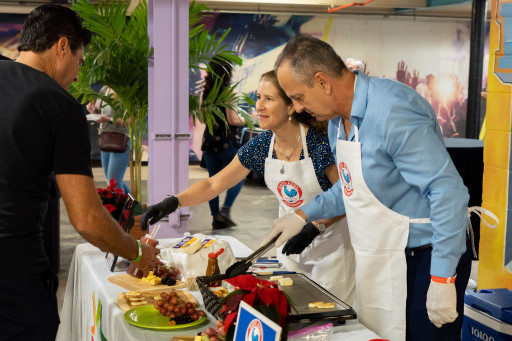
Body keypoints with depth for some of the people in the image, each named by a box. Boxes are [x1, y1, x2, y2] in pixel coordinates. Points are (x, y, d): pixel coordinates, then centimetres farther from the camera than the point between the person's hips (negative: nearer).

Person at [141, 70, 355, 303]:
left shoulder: (320, 144, -23)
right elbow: (214, 184, -4)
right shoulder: (260, 146, -7)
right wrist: (173, 202, -18)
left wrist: (314, 227, -27)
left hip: (330, 239, -5)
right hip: (291, 240, 5)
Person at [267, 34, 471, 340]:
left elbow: (449, 194, -27)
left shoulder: (393, 113, -25)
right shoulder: (339, 116, 6)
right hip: (378, 262, 9)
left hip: (421, 261, -9)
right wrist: (303, 215, 12)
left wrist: (442, 280, -25)